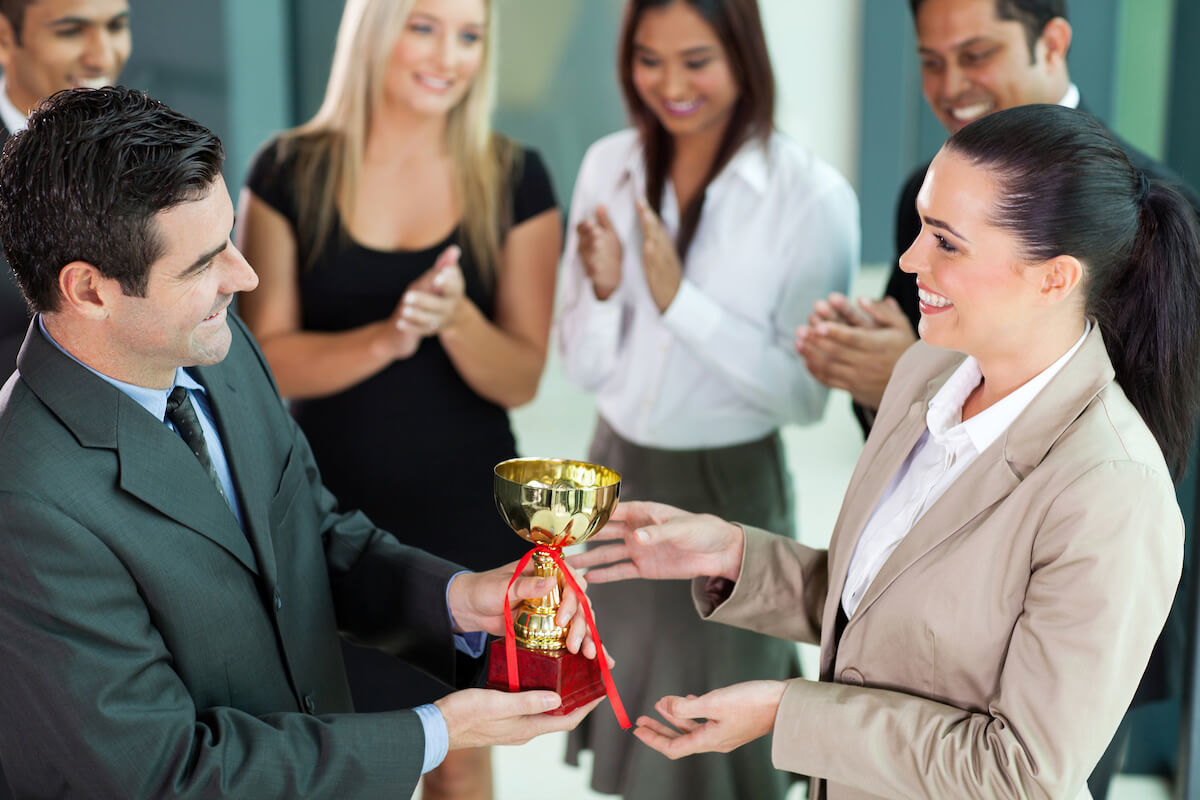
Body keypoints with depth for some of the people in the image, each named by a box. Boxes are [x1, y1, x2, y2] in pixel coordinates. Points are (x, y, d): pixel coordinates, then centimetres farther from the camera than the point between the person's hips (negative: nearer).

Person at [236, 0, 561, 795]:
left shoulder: (514, 180, -5)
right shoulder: (291, 171, -5)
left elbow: (520, 379, -6)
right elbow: (268, 361, -9)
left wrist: (455, 316, -25)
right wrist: (385, 337, -26)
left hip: (466, 518, 1)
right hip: (332, 512, 0)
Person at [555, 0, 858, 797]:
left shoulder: (813, 194, -16)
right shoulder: (609, 166, -3)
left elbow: (806, 393, -15)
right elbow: (585, 366, 0)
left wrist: (679, 299, -23)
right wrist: (603, 289, -20)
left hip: (730, 489, -4)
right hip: (617, 474, 4)